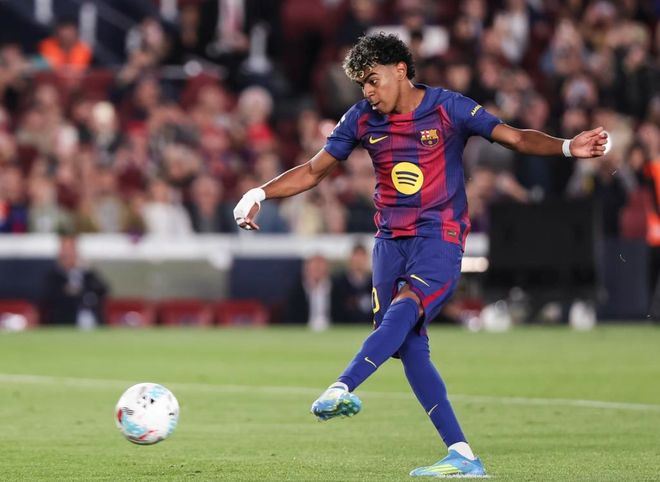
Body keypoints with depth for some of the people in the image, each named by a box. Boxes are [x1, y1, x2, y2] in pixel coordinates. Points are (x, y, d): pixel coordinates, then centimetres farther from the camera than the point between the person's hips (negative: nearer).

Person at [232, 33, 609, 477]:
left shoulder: (448, 108, -4)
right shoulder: (362, 119, 7)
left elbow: (515, 137, -9)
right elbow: (313, 172, 15)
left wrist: (567, 147, -25)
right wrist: (260, 194, 3)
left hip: (440, 236, -4)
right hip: (390, 240, 5)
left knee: (405, 307, -32)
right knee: (411, 348, -6)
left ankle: (342, 389, -50)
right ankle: (462, 457, -4)